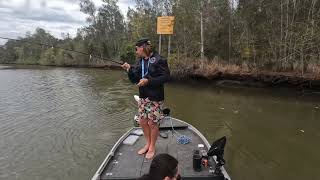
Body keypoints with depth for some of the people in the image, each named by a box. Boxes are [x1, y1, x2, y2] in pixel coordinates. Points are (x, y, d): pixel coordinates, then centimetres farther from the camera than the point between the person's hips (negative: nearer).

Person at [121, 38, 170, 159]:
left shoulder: (158, 60, -12)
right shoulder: (140, 61, 10)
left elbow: (166, 76, -16)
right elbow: (135, 80, 11)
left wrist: (148, 81, -22)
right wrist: (130, 70, -7)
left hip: (155, 98, -7)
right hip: (143, 97, 7)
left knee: (152, 123, 3)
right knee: (142, 121, 12)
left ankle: (152, 147, 24)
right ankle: (147, 144, 33)